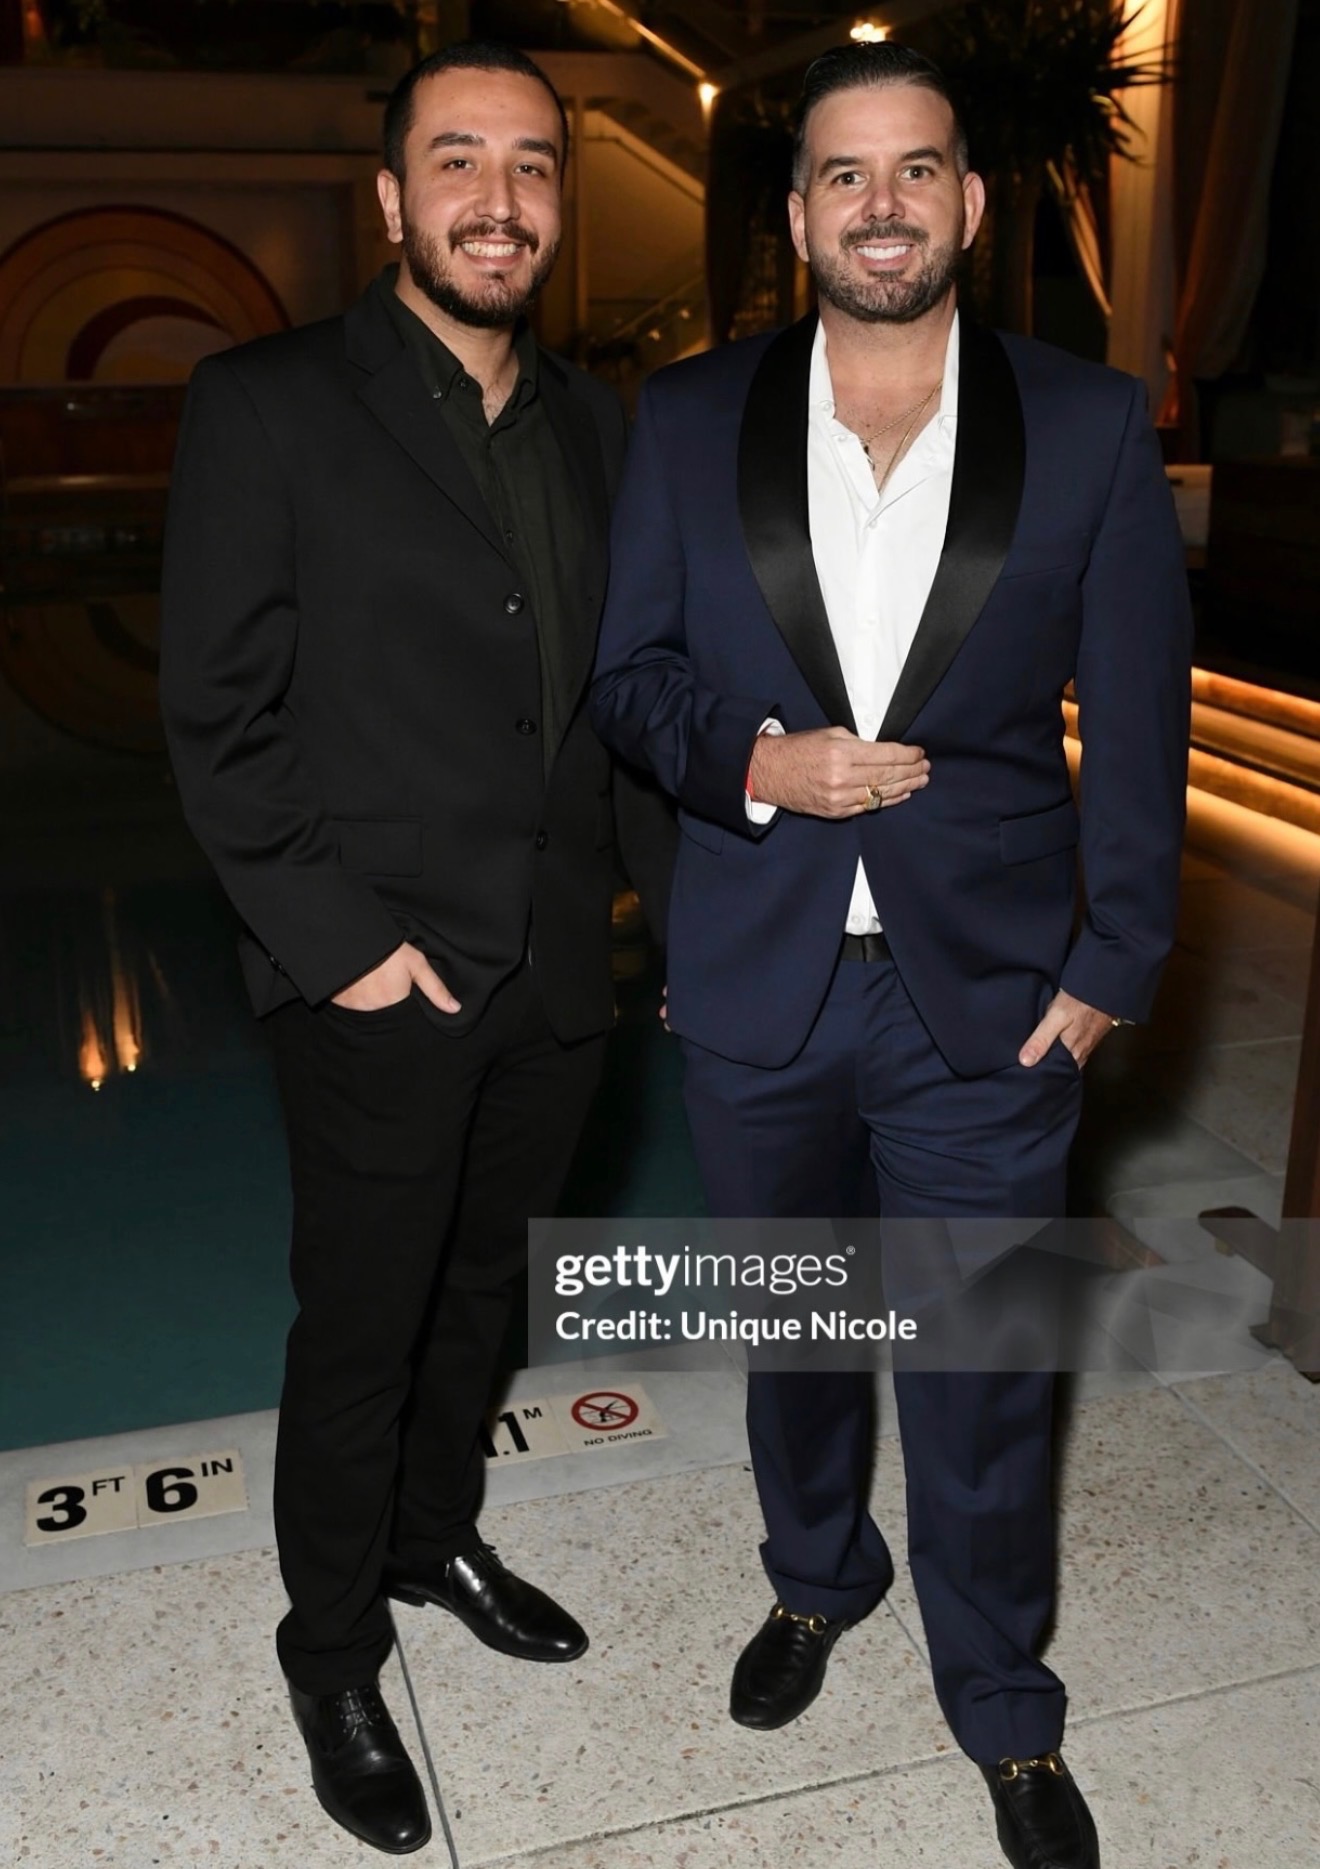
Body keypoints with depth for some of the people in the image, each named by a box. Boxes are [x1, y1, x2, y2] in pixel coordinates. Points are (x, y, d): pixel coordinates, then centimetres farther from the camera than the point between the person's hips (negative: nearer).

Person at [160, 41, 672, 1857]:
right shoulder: (270, 406, -9)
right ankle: (333, 1647, 33)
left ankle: (435, 1535, 46)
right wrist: (336, 940, -15)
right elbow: (217, 718, -11)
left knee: (477, 1287, 22)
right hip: (383, 991, -5)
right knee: (360, 1330, 10)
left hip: (554, 975, 5)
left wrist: (675, 881, 6)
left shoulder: (591, 422, 8)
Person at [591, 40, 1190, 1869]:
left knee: (983, 1383, 10)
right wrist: (753, 761, -16)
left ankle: (1006, 1713, 35)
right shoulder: (689, 418, 0)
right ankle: (815, 1578, 50)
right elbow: (630, 671, 3)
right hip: (755, 990, 2)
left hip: (984, 998, -1)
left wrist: (1113, 963, -4)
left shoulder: (1091, 428, -4)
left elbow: (1136, 719, -1)